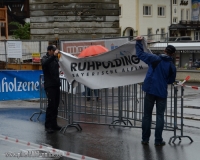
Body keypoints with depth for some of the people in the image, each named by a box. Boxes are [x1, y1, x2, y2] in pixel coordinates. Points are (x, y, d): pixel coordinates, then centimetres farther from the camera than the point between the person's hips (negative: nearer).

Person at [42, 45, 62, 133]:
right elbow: (45, 63, -29)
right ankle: (48, 125, -6)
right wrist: (54, 55, -37)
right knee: (51, 105, -11)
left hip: (56, 85, 7)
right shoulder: (45, 58, -6)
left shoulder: (55, 59, 14)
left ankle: (54, 124, 16)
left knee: (56, 105, 8)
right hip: (49, 85, -7)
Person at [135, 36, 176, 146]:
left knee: (147, 115, 9)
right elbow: (171, 80, 10)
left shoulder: (154, 59, -5)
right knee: (160, 116, 7)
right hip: (162, 93, 0)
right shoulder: (172, 67, 0)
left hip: (150, 91, 0)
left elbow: (140, 54, 2)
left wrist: (138, 42, 15)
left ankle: (145, 139, 13)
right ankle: (158, 140, 4)